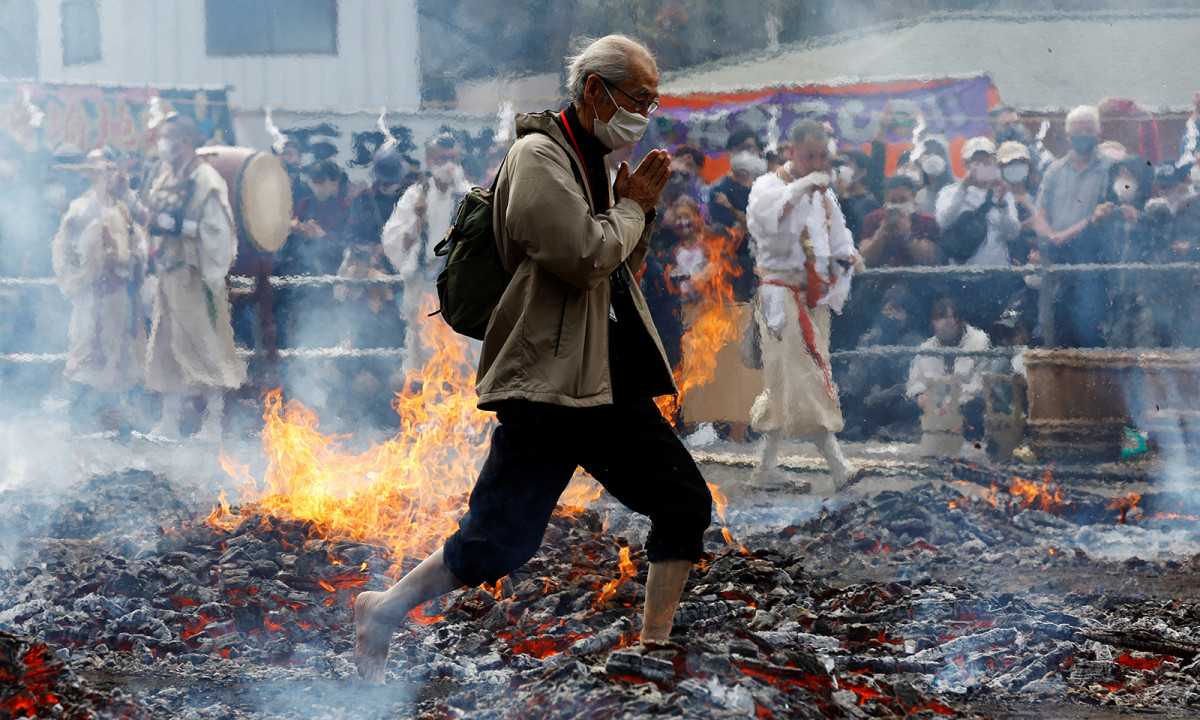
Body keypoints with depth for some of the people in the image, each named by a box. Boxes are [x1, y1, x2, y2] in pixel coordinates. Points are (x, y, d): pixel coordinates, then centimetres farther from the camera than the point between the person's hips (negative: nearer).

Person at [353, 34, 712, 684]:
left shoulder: (593, 162, 17)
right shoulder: (540, 155, -12)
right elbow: (584, 257, -24)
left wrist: (640, 207, 8)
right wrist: (632, 208, -7)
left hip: (608, 384, 9)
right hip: (547, 382, -9)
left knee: (684, 502, 7)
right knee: (499, 542, -6)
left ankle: (654, 649, 14)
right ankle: (383, 611, 13)